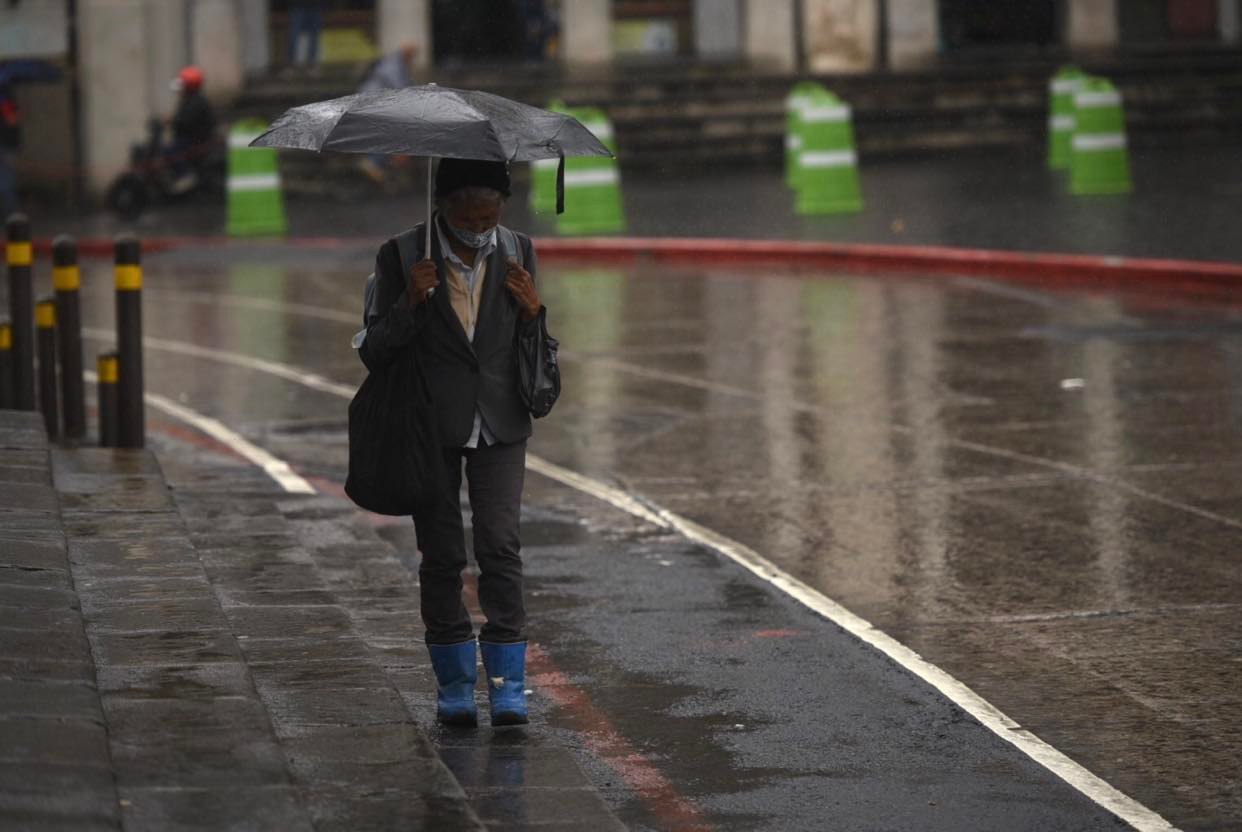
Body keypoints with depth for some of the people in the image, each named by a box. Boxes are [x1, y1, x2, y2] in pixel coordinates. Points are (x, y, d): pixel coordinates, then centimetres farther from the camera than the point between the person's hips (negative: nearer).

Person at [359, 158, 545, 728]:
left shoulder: (517, 253, 4)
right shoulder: (402, 257, -5)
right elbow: (374, 352, -5)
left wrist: (532, 311, -10)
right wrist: (409, 303, -21)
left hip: (499, 425, 1)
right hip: (432, 429, -1)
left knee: (500, 547, -10)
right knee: (441, 557, 2)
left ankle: (508, 681, -4)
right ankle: (454, 681, 13)